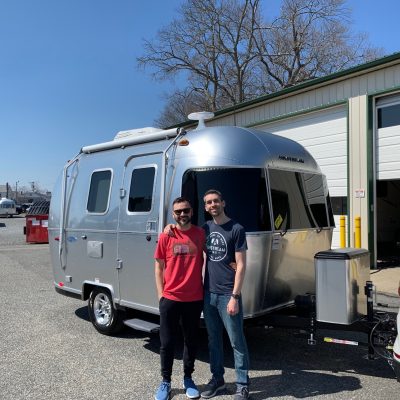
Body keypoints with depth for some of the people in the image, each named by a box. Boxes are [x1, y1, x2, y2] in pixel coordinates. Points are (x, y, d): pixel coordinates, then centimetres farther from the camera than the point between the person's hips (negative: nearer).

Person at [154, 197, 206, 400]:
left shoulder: (201, 234, -2)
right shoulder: (166, 237, -3)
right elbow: (159, 268, 2)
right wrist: (161, 294, -1)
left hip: (194, 299, 1)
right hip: (170, 299, -1)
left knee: (191, 341, 15)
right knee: (167, 343, 8)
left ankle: (188, 379, 34)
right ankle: (165, 382, 27)